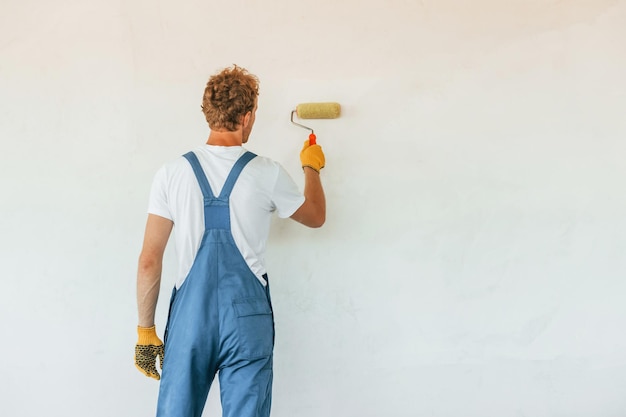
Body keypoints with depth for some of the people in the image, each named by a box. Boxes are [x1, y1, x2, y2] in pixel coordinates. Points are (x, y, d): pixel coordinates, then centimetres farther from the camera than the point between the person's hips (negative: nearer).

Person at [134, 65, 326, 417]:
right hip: (247, 321, -1)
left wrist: (146, 329, 9)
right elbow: (316, 217, 17)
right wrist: (312, 167, 34)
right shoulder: (267, 174, -3)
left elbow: (149, 262, -1)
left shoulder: (173, 173, 0)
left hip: (190, 318, 1)